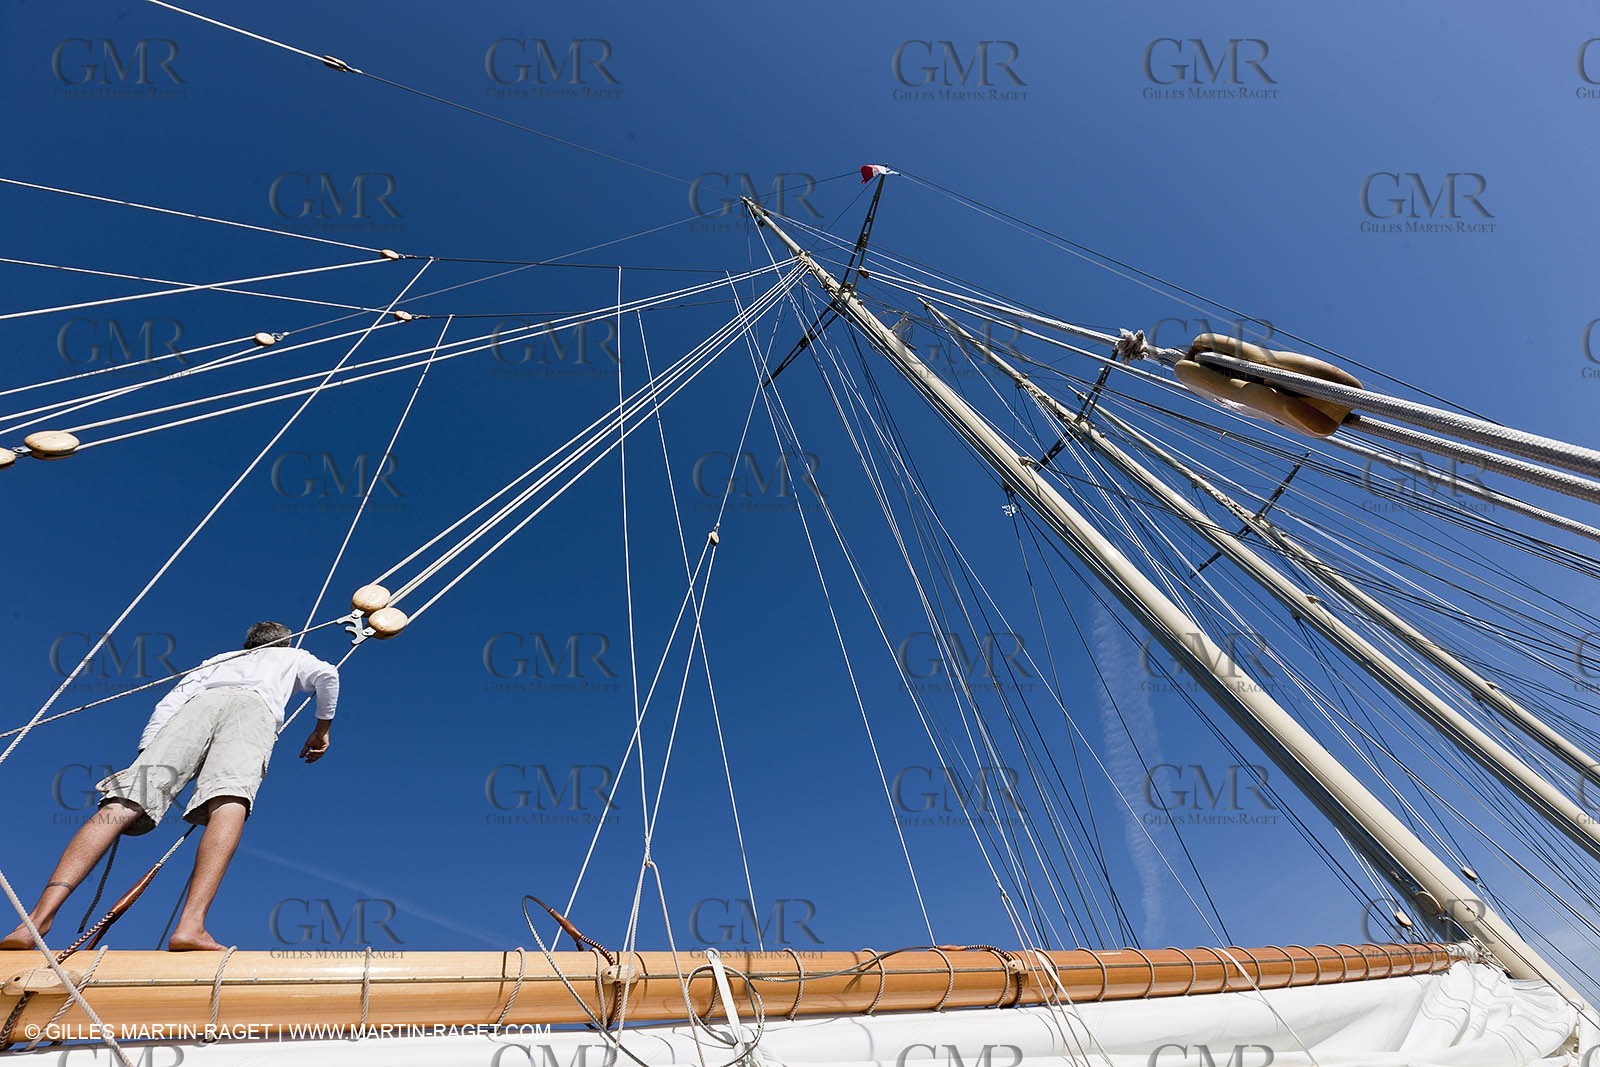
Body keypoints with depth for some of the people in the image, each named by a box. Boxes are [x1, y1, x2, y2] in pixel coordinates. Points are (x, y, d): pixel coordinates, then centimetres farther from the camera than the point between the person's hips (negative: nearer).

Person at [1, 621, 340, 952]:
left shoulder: (217, 659, 45)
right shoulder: (292, 655, 39)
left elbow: (168, 703, 30)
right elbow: (327, 675, 18)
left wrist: (143, 759, 24)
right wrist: (322, 729, 31)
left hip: (198, 703, 4)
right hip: (253, 705, -4)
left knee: (122, 805, -9)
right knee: (229, 803, -26)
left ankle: (39, 917, -28)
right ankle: (191, 925, -45)